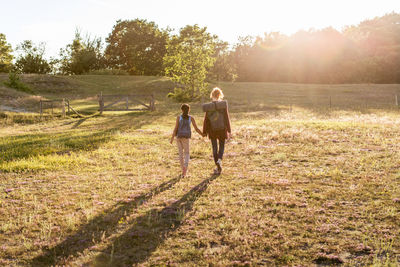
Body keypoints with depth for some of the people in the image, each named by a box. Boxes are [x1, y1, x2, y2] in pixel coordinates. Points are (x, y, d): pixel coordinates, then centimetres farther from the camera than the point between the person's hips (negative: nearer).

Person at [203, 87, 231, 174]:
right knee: (221, 147, 13)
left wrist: (205, 131, 6)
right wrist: (229, 130, -1)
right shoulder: (224, 104, -9)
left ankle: (218, 168, 11)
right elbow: (226, 117, -7)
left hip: (212, 130, 1)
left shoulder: (208, 106, -5)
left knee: (214, 148, 9)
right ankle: (219, 160, -15)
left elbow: (206, 119, -1)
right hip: (222, 129, -1)